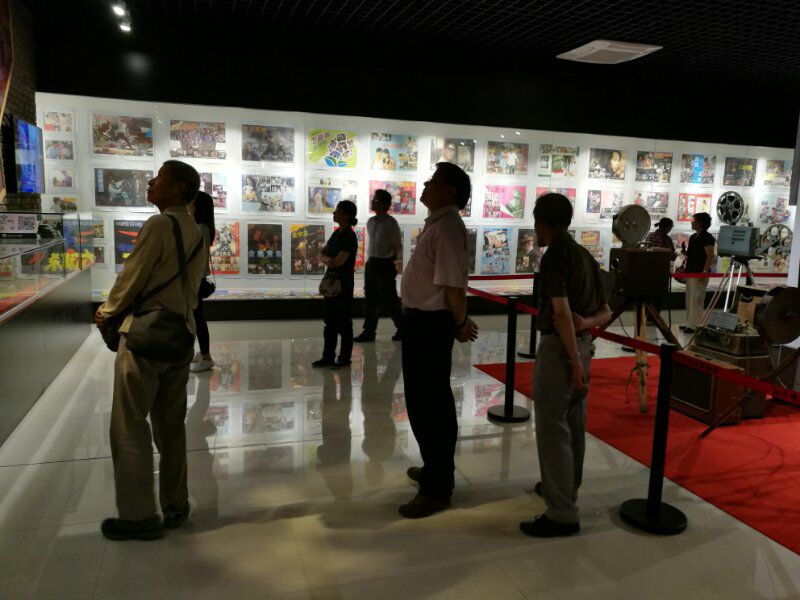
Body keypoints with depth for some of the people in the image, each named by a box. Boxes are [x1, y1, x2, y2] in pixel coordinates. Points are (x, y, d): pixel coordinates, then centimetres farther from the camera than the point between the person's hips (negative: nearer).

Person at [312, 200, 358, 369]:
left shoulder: (349, 237, -16)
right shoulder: (337, 233, 9)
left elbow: (338, 261, -24)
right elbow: (322, 252, 6)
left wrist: (327, 259, -8)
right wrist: (327, 259, -14)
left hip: (344, 285, -8)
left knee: (343, 323, 3)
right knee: (330, 322, 12)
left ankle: (344, 358, 15)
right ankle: (328, 357, 21)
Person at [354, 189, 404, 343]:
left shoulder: (391, 223, -13)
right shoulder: (370, 222, 8)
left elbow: (398, 246, -8)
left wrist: (395, 263, -5)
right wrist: (371, 259, 15)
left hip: (385, 265, -7)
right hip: (371, 263, 7)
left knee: (389, 300, 2)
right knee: (370, 299, 9)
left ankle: (403, 328, 19)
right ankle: (369, 331, 16)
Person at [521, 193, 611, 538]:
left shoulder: (554, 255, -14)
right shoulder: (585, 255, 13)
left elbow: (562, 311, -22)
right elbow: (605, 312, 12)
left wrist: (574, 361, -22)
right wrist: (586, 323, -8)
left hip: (559, 347, -9)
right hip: (582, 344, 9)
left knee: (552, 428, -3)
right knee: (574, 425, 20)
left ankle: (561, 515, 2)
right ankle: (564, 488, 37)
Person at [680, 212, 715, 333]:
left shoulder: (707, 237, -10)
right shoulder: (693, 237, 16)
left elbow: (710, 256, -16)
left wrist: (705, 272, -22)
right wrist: (685, 253, 6)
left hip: (699, 274, -9)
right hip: (690, 272, 9)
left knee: (696, 300, -7)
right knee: (689, 300, 12)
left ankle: (695, 325, -4)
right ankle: (689, 324, 19)